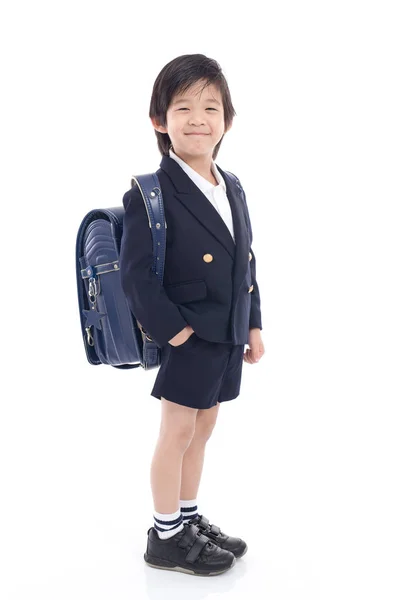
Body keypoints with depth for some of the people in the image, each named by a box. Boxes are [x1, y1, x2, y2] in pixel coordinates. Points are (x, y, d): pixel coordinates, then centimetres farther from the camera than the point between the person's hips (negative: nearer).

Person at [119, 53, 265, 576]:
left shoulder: (233, 190, 7)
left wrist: (253, 325, 10)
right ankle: (166, 537, 20)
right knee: (179, 431, 4)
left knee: (202, 426, 17)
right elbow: (134, 273, -17)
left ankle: (190, 518, 33)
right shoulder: (150, 196, -15)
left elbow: (247, 263, 12)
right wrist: (170, 328, -20)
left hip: (228, 336, 7)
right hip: (189, 337, -7)